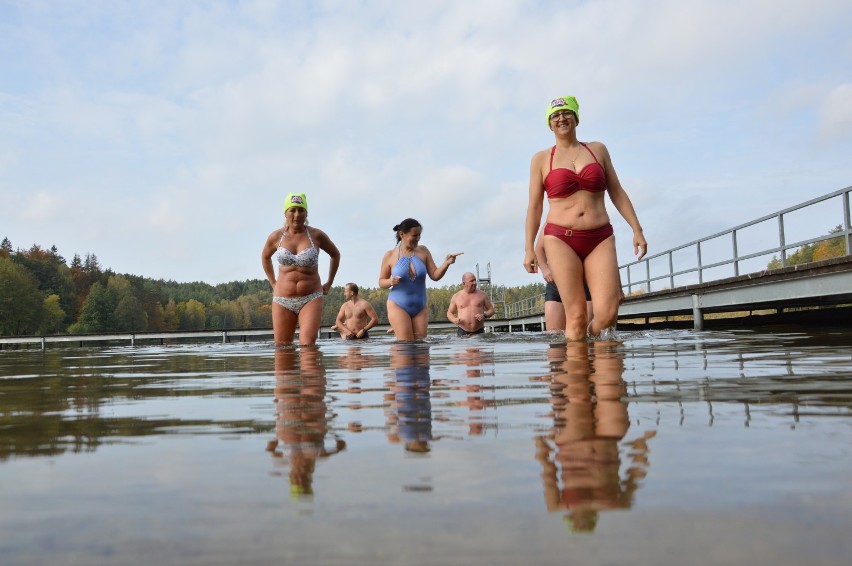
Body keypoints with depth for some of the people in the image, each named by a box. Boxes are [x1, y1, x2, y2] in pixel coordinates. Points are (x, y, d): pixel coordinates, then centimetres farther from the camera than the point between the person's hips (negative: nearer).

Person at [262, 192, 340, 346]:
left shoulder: (316, 235, -1)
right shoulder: (276, 236, 3)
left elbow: (335, 254, 16)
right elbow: (265, 257, 25)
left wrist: (329, 283, 13)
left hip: (311, 299, -2)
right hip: (282, 300, 2)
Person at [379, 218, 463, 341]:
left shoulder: (423, 251, 1)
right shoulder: (390, 255, -3)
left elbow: (435, 275, 0)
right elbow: (381, 282, 4)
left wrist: (446, 263, -17)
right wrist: (390, 282, -17)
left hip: (420, 307, 3)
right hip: (398, 306, -3)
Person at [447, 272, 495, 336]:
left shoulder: (482, 295, 7)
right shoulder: (456, 297, 8)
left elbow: (491, 310, 12)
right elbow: (449, 313, 14)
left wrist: (484, 315, -9)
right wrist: (454, 320, -7)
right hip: (462, 332, 0)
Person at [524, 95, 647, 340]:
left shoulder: (598, 150, 16)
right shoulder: (541, 159, 10)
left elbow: (617, 192, 16)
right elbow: (534, 206, 8)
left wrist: (637, 230, 9)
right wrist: (529, 248, 0)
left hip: (600, 238, 2)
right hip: (561, 239, -2)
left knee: (607, 313, -11)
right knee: (575, 315, -8)